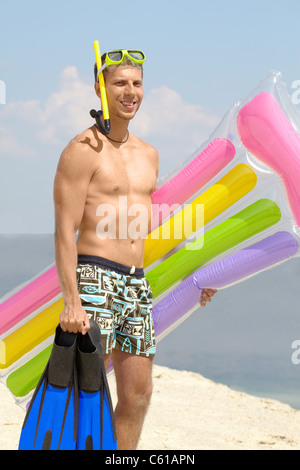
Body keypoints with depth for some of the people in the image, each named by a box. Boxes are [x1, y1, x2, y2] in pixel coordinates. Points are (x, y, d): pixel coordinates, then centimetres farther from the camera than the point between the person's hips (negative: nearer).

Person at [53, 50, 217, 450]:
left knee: (138, 394, 9)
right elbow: (65, 232, -13)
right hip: (95, 278, -7)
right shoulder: (84, 150, -7)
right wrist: (72, 302, -21)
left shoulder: (149, 154, 16)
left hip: (137, 283, 8)